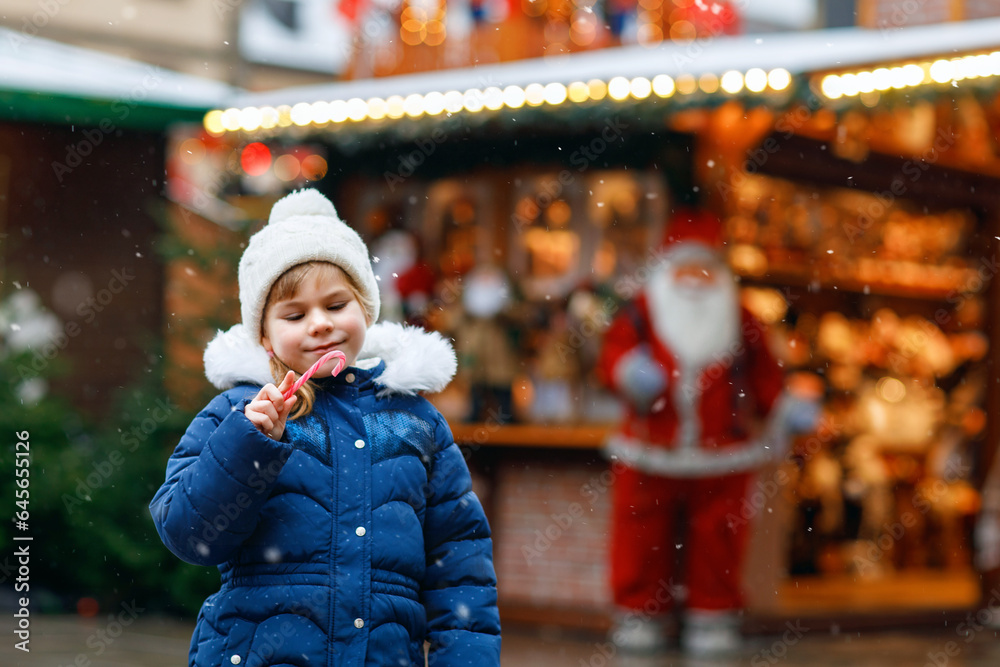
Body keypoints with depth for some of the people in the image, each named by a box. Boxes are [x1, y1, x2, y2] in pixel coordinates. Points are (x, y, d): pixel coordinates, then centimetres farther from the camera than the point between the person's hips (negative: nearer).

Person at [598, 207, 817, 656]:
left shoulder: (740, 324, 5)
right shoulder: (639, 316, 1)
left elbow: (764, 376, 7)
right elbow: (613, 353, -9)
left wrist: (784, 410, -7)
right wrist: (629, 371, -31)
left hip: (722, 461, 0)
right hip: (650, 458, 0)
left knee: (717, 542, 5)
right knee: (641, 540, 5)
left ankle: (713, 618, 16)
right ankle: (640, 615, 17)